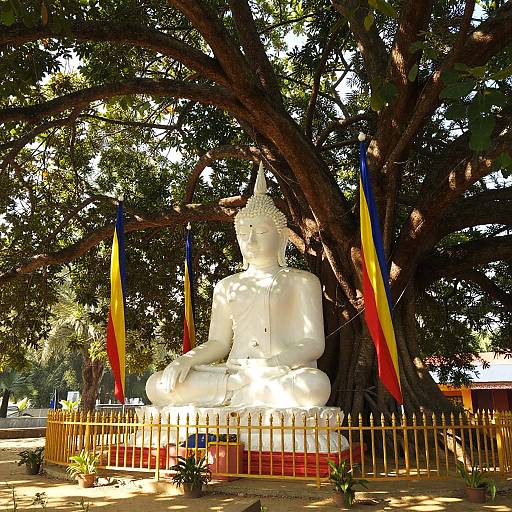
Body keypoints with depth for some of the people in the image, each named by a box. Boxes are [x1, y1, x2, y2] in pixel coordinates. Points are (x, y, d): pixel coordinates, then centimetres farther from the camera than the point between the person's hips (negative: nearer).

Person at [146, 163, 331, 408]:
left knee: (315, 385, -39)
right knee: (156, 386, -18)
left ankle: (235, 389, -22)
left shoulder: (301, 282, 9)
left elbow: (314, 343, -1)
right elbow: (218, 343, 17)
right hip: (234, 372, 3)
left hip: (286, 375, -3)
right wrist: (186, 360, -6)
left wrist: (269, 365, -20)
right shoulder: (227, 287, 21)